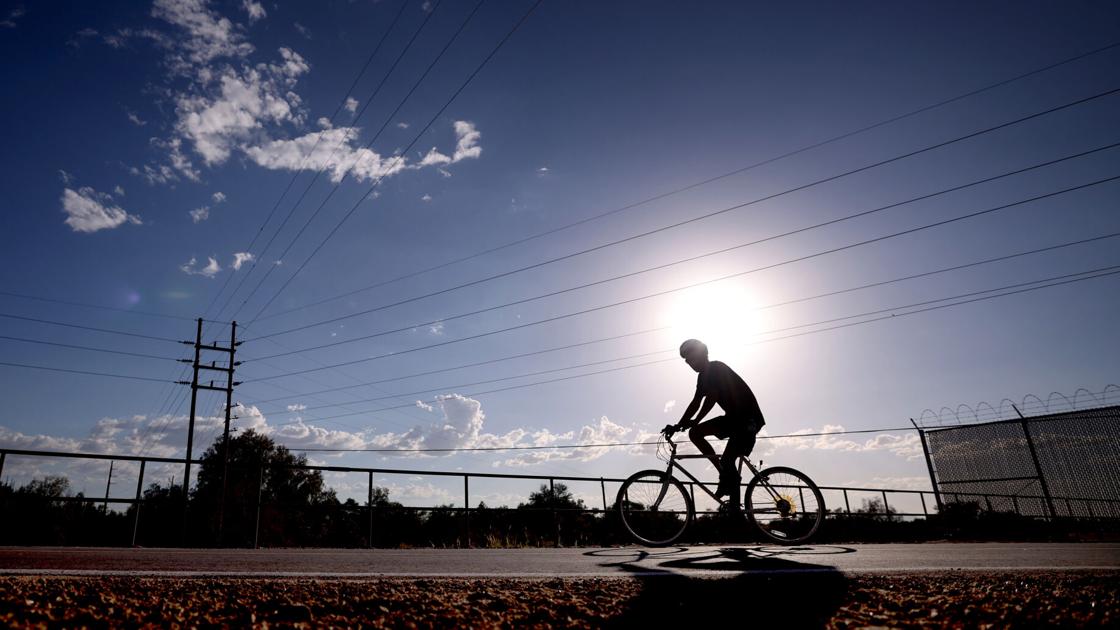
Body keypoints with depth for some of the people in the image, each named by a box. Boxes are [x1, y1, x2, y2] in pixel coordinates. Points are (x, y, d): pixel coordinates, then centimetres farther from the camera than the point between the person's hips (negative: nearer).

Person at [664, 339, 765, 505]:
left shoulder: (716, 368, -15)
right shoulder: (703, 376, 12)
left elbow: (712, 397, -27)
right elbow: (696, 403, 10)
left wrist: (695, 421, -31)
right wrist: (678, 425, 3)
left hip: (748, 418, -9)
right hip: (733, 417, 9)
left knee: (728, 460, -18)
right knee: (695, 433, -1)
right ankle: (726, 476, 1)